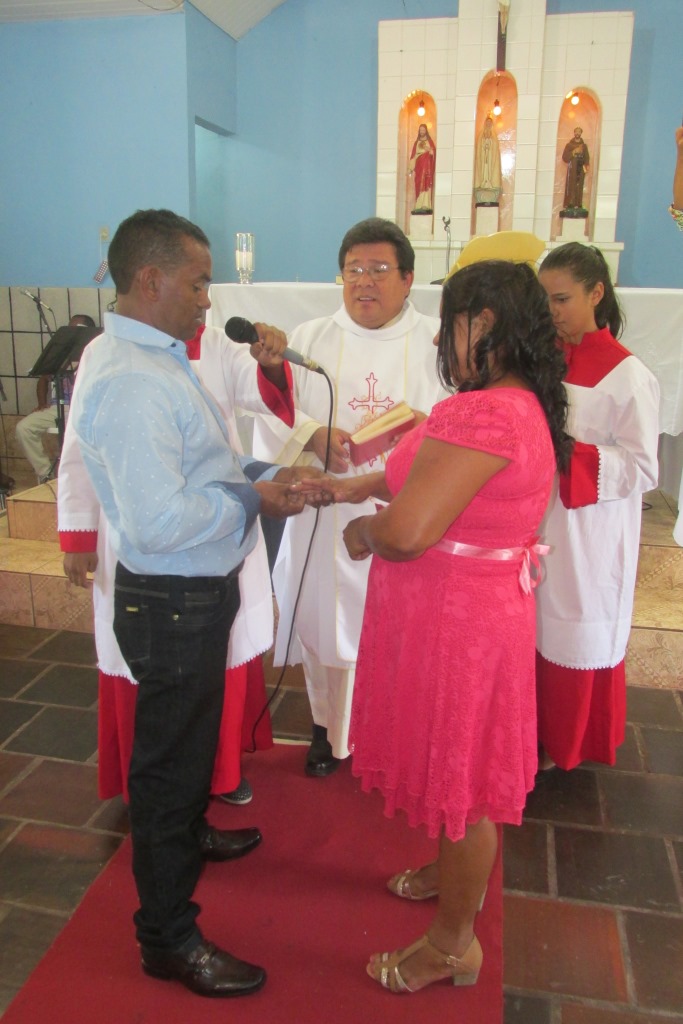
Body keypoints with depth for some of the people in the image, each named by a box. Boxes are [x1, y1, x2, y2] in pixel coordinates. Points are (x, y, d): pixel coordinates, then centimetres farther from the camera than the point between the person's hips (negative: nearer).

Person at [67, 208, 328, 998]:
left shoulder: (153, 358, 7)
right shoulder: (128, 381, -27)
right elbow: (160, 521, -32)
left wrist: (261, 476, -1)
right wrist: (253, 499, -19)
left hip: (195, 592, 10)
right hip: (172, 601, -10)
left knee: (190, 735, 29)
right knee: (169, 754, 7)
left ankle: (187, 835, 56)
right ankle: (167, 938, 29)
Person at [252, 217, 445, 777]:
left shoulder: (439, 342, 3)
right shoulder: (309, 340, 6)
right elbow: (273, 414, -1)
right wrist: (313, 436, -20)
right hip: (327, 519, 1)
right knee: (328, 622, 11)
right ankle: (331, 729, 35)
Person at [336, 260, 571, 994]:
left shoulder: (482, 414, -27)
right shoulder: (526, 405, 7)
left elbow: (406, 532, -33)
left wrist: (361, 533, -12)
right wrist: (357, 484, 9)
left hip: (454, 621, -9)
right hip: (485, 604, 9)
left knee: (456, 771, 8)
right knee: (459, 763, 26)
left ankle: (452, 945, 31)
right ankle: (453, 873, 51)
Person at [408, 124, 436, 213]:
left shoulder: (429, 141, 8)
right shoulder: (416, 142, 16)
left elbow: (434, 152, 0)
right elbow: (413, 155, 12)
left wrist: (428, 149, -19)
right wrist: (410, 168, 5)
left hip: (427, 166, -3)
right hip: (418, 166, 3)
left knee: (426, 185, -12)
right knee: (418, 186, -2)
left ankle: (425, 206, -18)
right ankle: (419, 207, -2)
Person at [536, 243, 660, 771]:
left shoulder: (627, 375, -13)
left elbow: (642, 470, -15)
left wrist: (568, 453, -25)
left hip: (588, 537, -5)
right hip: (538, 527, 5)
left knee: (578, 641, 9)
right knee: (536, 633, 13)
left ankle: (570, 746, 31)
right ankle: (540, 733, 34)